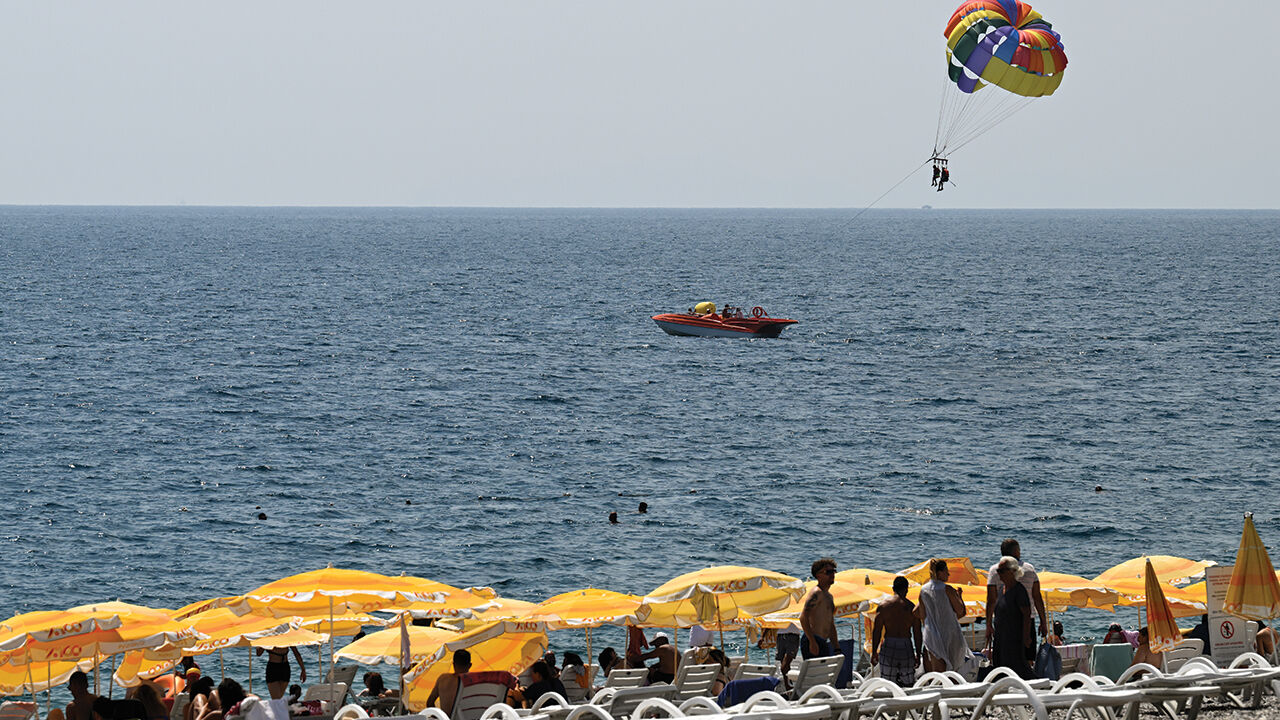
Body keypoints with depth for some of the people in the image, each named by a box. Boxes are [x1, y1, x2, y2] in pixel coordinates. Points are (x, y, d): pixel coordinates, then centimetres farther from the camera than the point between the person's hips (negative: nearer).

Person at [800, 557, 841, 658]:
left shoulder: (828, 596, 23)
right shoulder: (816, 593, -8)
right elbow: (803, 618, -20)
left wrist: (837, 648, 24)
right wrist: (812, 642, -25)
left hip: (824, 643, 10)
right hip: (813, 643, -10)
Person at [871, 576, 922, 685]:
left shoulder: (883, 606, 0)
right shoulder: (912, 607, 3)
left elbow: (876, 631, -2)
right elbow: (917, 634, 3)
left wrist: (874, 653, 4)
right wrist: (918, 654, 11)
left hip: (888, 646, -1)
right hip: (907, 647, 1)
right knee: (908, 684, 9)